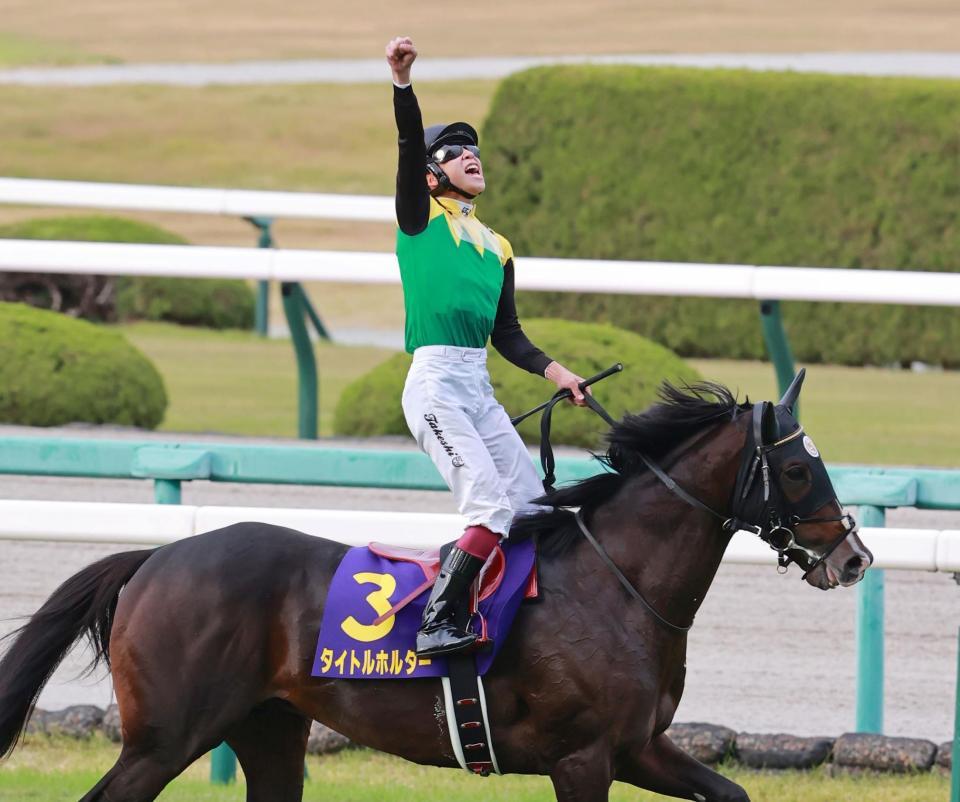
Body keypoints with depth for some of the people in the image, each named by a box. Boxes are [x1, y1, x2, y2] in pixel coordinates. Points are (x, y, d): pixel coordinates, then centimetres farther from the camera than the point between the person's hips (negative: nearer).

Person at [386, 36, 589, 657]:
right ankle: (435, 623, -23)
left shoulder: (498, 249, 23)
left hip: (480, 389, 7)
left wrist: (556, 373, 8)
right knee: (492, 506, -22)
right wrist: (402, 82, -22)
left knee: (532, 507, 3)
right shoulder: (421, 216, 7)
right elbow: (410, 144, -8)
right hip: (435, 381, -7)